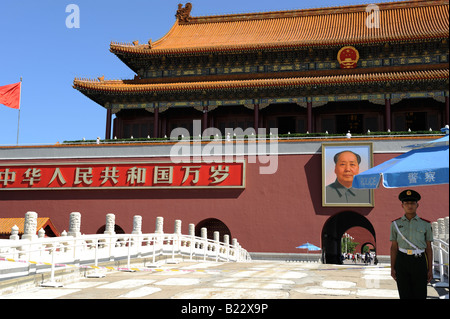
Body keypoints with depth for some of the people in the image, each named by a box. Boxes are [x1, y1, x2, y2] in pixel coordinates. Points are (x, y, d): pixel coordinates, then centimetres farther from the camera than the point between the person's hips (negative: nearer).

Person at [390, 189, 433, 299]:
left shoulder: (425, 224, 3)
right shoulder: (396, 224, 4)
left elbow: (429, 248, 5)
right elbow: (394, 247, 6)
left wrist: (430, 269, 1)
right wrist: (392, 268, 1)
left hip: (419, 262, 0)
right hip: (402, 261, 0)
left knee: (420, 295, 1)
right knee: (405, 295, 3)